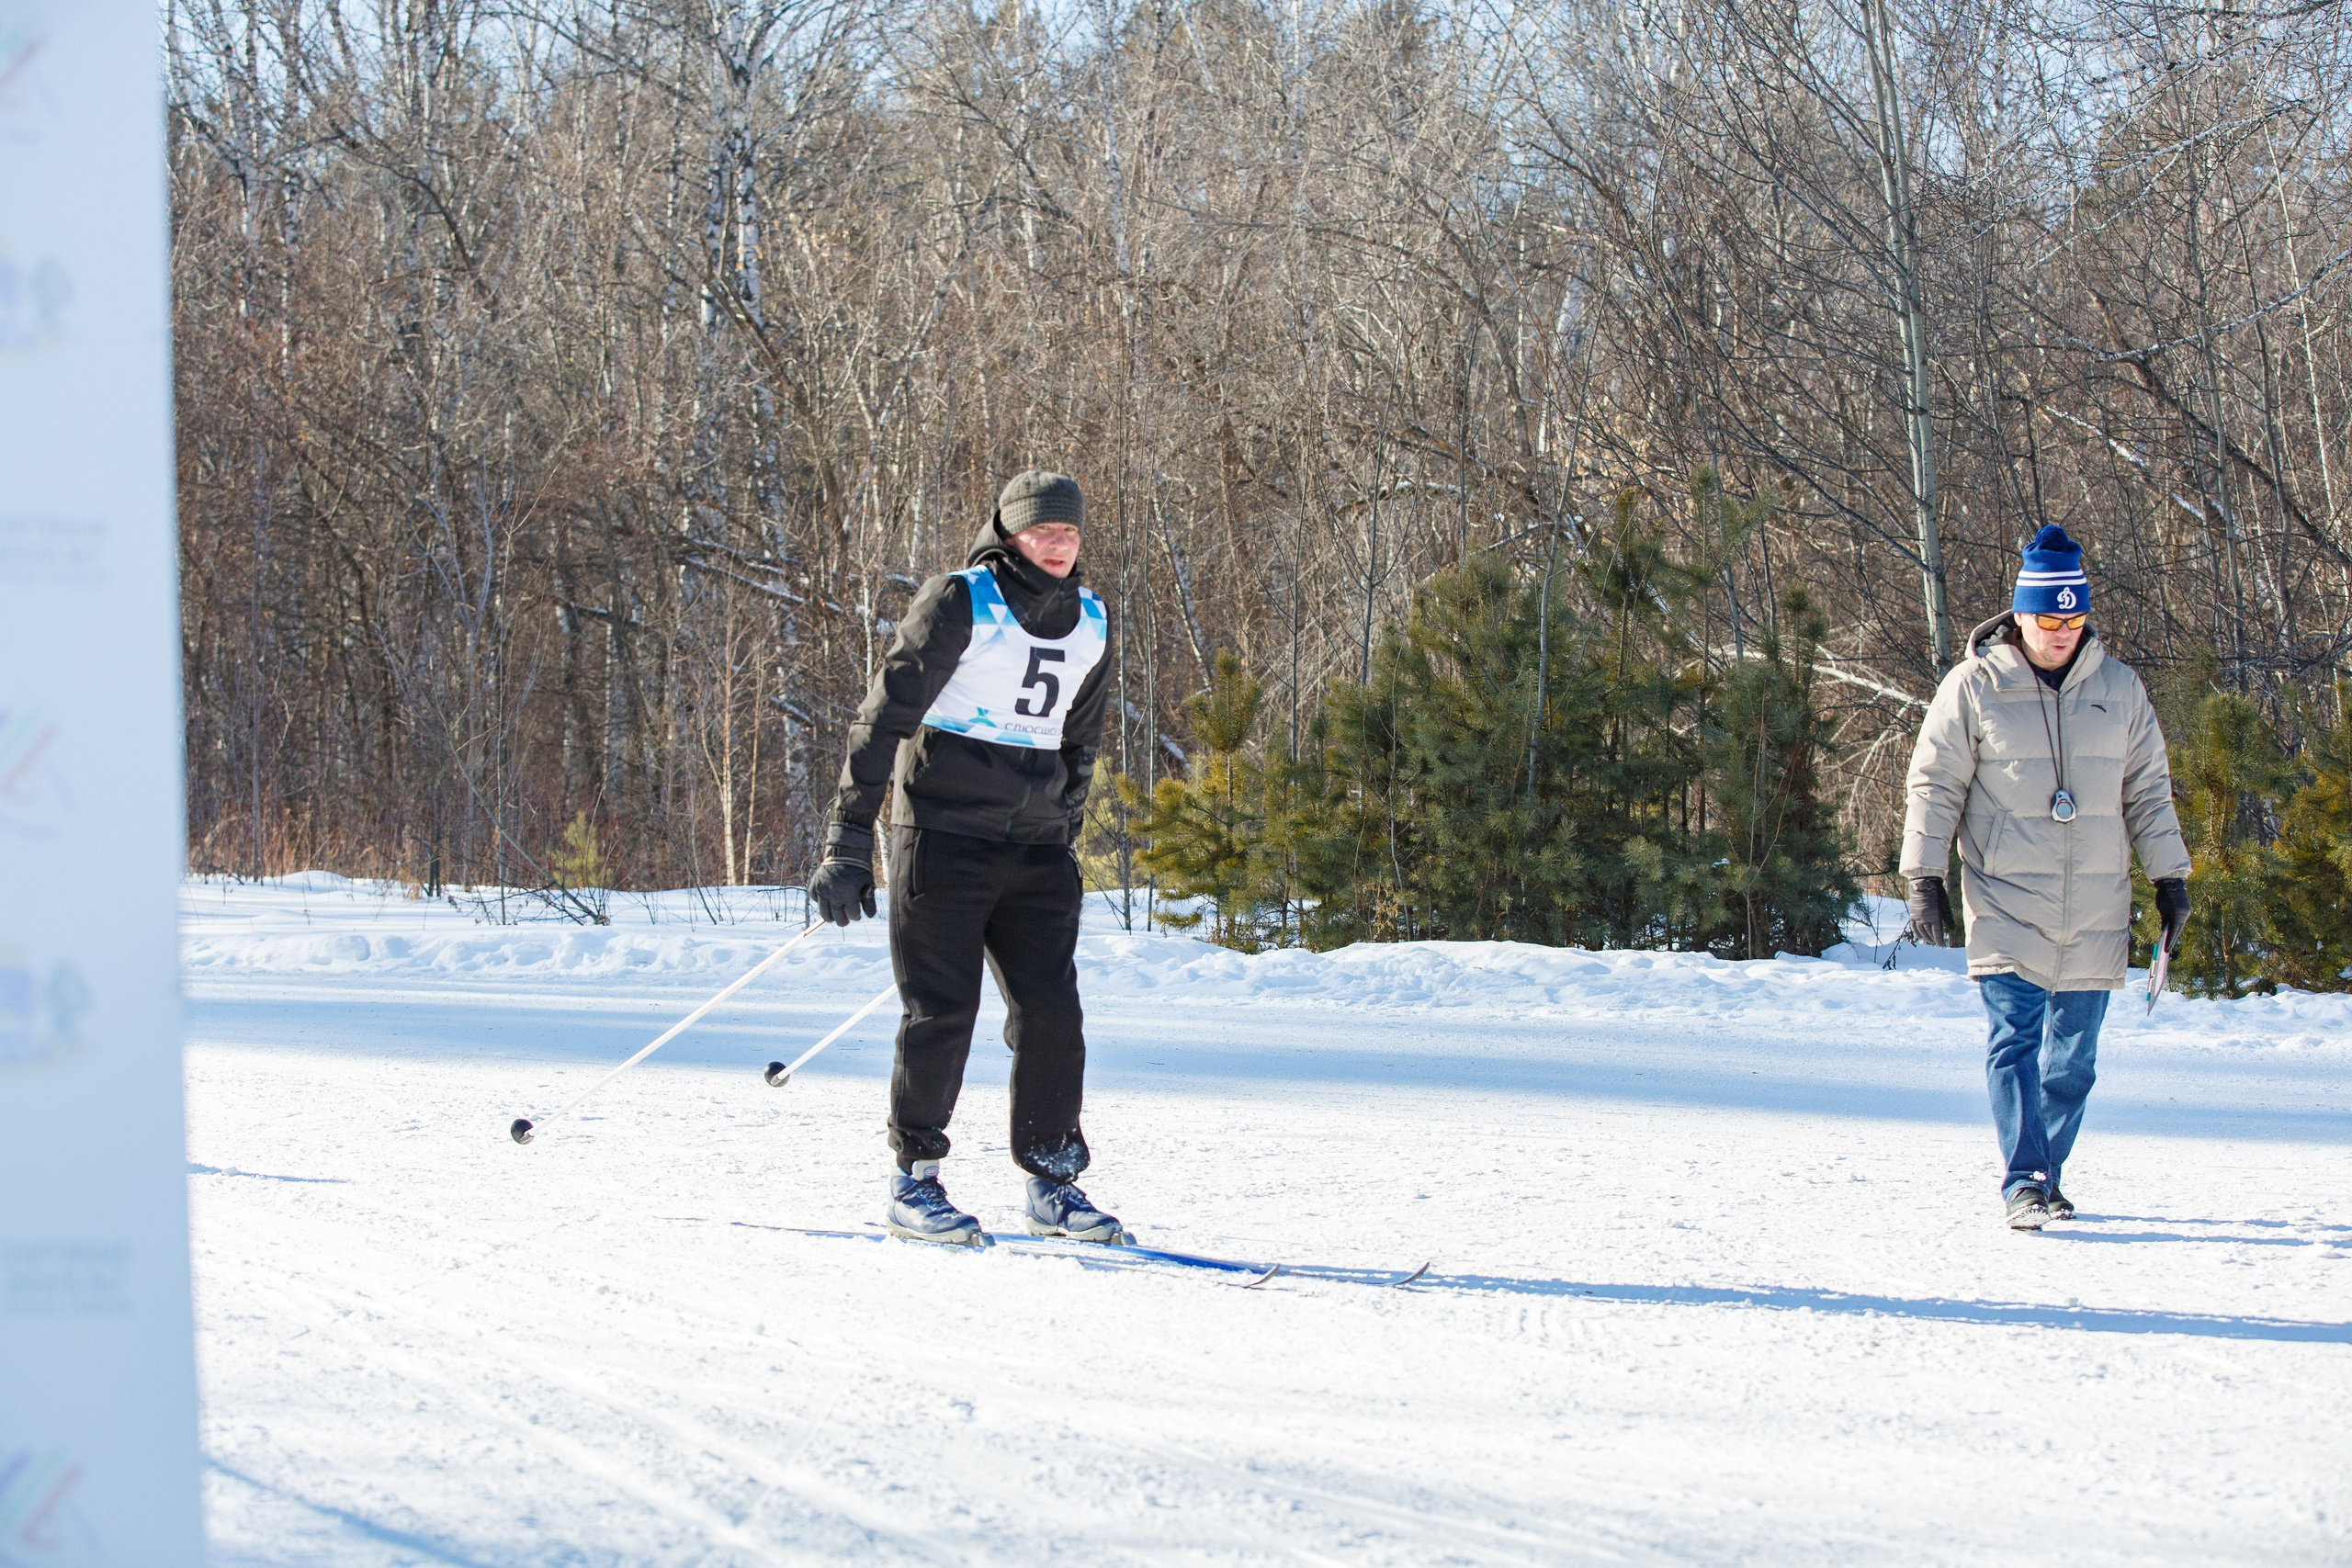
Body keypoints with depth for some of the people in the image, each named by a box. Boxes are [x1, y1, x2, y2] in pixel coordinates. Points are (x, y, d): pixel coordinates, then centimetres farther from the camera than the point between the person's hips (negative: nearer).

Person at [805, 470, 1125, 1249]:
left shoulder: (1089, 623, 11)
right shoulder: (960, 605, -8)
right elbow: (884, 716, -9)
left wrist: (1065, 833, 22)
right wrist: (848, 845, -13)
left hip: (1035, 847, 5)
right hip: (944, 835, -5)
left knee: (1053, 1015, 0)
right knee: (941, 1014, -5)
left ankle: (1051, 1185, 9)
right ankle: (913, 1181, 6)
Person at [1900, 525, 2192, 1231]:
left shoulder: (2118, 689, 8)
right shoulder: (1974, 687, -1)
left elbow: (2148, 792, 14)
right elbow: (1935, 786, 2)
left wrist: (2170, 878, 11)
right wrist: (1925, 878, -3)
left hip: (2095, 909, 3)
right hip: (2007, 902, -3)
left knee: (2074, 1052, 7)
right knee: (2015, 1039, -13)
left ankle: (2045, 1173, 19)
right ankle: (2023, 1184, -16)